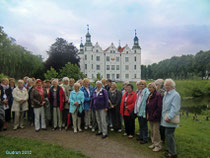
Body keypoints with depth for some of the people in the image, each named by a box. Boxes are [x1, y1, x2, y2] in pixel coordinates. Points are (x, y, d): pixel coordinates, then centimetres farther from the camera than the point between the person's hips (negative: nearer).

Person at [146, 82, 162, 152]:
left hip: (155, 117, -8)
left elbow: (159, 107, -20)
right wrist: (147, 114, 10)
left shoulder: (158, 95, -16)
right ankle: (154, 143, 31)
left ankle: (158, 145, 15)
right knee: (152, 131, 17)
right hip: (150, 116, 8)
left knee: (156, 131, 1)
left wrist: (154, 115, -19)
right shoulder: (149, 95, 11)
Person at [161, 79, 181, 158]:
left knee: (169, 135, -2)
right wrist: (164, 116, 16)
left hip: (170, 121, -9)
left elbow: (175, 108, -24)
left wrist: (169, 117, -27)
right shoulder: (166, 94, 11)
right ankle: (170, 149, 36)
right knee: (169, 135, 20)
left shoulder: (175, 95, -17)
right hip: (165, 119, 9)